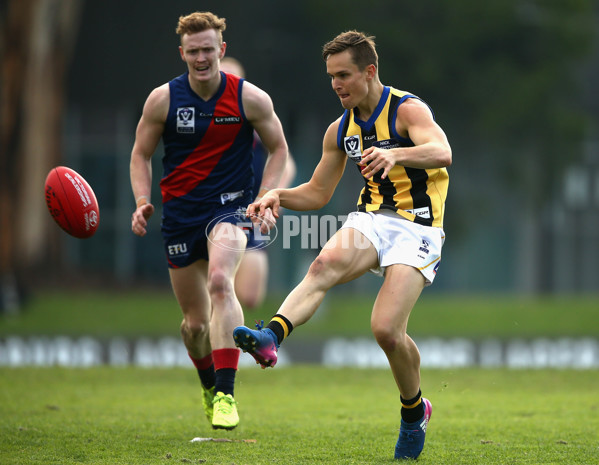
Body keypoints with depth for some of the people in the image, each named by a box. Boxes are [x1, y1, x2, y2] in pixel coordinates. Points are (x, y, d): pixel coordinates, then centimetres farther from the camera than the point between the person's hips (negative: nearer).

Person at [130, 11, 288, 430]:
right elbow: (141, 154, 9)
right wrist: (142, 201, -7)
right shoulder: (162, 100, -2)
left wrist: (264, 199, -6)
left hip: (229, 207, -2)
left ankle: (226, 394, -35)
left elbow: (279, 148, 7)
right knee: (196, 322, 6)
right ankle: (208, 385, 39)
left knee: (220, 281, -32)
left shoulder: (250, 98, -5)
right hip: (180, 212, 2)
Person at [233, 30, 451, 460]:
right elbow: (318, 193, 21)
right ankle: (270, 337, -54)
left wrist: (395, 154, -48)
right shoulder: (341, 130, 12)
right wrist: (279, 196, 1)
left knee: (387, 328, -19)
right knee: (326, 264, -30)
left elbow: (442, 152, -29)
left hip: (416, 227, -5)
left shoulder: (408, 110, -9)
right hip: (371, 220, 5)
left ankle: (414, 411, 9)